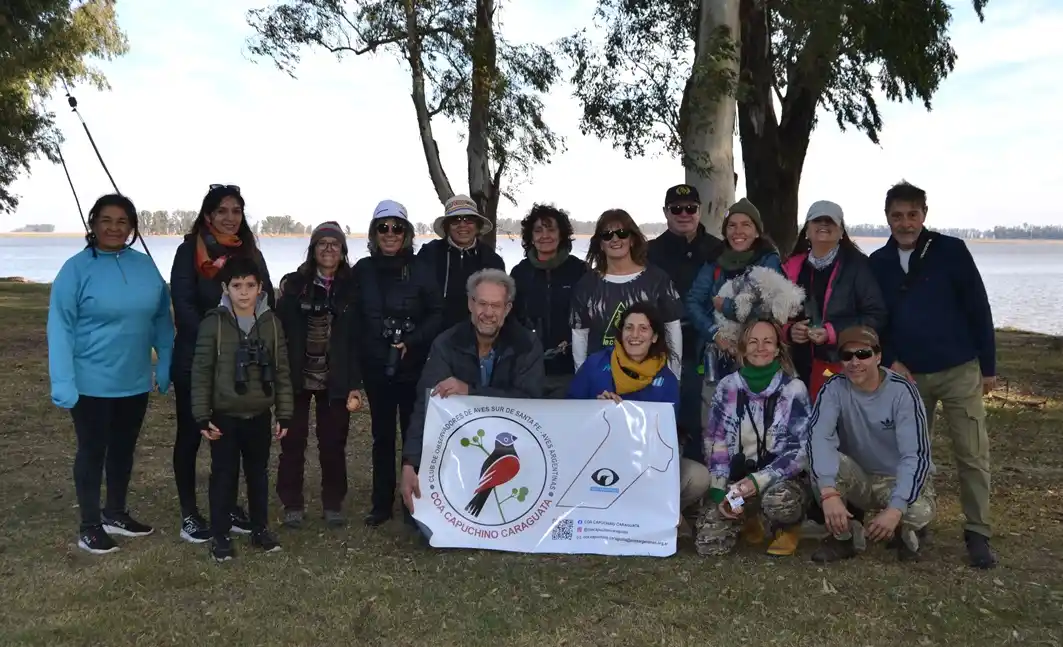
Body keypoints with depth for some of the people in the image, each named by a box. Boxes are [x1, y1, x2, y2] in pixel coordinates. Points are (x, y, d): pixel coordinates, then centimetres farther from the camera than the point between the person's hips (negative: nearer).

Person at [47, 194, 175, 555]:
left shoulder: (145, 266, 1)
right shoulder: (77, 268, -13)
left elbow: (161, 318, 6)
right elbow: (60, 327, -15)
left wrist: (166, 363, 1)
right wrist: (63, 383, -21)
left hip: (135, 381, 5)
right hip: (91, 383, -5)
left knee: (124, 449, 18)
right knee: (92, 451, 8)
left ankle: (115, 513, 36)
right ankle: (90, 526, 21)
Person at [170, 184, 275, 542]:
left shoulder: (251, 254, 10)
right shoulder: (189, 251, -4)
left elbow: (267, 304, 9)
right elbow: (183, 305, -12)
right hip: (196, 359, -4)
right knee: (191, 433, 4)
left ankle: (229, 505, 24)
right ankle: (189, 513, 13)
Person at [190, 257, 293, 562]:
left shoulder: (271, 322, 0)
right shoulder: (214, 323, -8)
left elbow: (282, 371, 3)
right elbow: (201, 372, -6)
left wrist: (284, 414, 1)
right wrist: (202, 416, -9)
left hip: (260, 416, 3)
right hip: (225, 416, -2)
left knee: (258, 473, 15)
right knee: (224, 475, 7)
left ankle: (260, 529, 29)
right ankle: (220, 536, 20)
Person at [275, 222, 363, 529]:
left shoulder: (352, 288, 2)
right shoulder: (294, 284, 1)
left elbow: (356, 339, 1)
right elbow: (279, 331, -3)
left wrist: (355, 384, -5)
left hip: (335, 380, 1)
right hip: (297, 377, 0)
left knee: (333, 443, 7)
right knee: (293, 441, 6)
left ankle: (333, 503, 20)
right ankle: (292, 504, 18)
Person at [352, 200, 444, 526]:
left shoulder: (420, 268, -2)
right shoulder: (363, 270, 4)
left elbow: (437, 314, -4)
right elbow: (353, 319, 7)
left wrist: (411, 342, -16)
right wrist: (360, 358, -1)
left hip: (413, 366, -2)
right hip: (376, 367, 2)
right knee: (382, 436, 10)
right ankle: (382, 503, 20)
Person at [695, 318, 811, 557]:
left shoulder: (794, 389, -6)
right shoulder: (727, 387, 0)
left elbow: (802, 449, -10)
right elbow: (715, 443, 2)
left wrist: (759, 481, -22)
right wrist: (719, 492, -9)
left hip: (782, 479, -2)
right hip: (737, 479, 2)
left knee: (778, 499, -38)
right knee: (708, 544, -17)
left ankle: (788, 528, 1)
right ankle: (746, 518, 18)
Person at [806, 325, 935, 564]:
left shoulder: (901, 391, -19)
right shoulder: (834, 388, -14)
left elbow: (916, 455, -26)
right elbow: (818, 437, -30)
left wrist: (895, 509, -39)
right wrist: (829, 492, -46)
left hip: (898, 479, -1)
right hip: (856, 480, 2)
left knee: (920, 511, -34)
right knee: (820, 462, -29)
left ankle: (905, 532, 5)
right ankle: (843, 537, -7)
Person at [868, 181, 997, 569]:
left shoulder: (951, 251, -6)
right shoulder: (878, 263, 2)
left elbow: (978, 310, -4)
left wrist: (988, 365, -3)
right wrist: (890, 361, -4)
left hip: (960, 370, -2)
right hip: (907, 374, 3)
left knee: (972, 453, 1)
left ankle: (978, 533, 12)